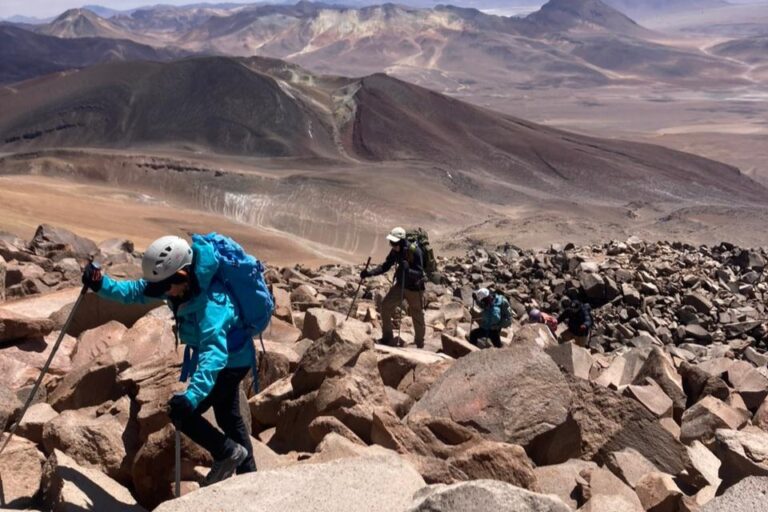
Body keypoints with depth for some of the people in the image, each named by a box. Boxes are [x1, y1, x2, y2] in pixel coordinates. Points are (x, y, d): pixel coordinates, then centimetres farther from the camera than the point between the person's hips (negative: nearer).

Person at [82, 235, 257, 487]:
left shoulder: (210, 300, -38)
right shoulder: (182, 284, -13)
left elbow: (214, 352, -48)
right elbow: (136, 291, -5)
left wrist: (192, 396, -59)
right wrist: (102, 285, -23)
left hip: (232, 361, -9)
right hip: (224, 358, 9)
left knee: (182, 413, -9)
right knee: (229, 418, 23)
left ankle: (228, 452, 10)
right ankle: (247, 474, 41)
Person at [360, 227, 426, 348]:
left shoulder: (415, 251, -26)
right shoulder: (395, 251, -7)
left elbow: (419, 273, -27)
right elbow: (386, 266, 0)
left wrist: (407, 270, -45)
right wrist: (370, 272, -14)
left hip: (414, 288, -6)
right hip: (400, 284, 6)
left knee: (418, 317, 6)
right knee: (386, 306, 0)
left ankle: (420, 345, 26)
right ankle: (388, 338, 14)